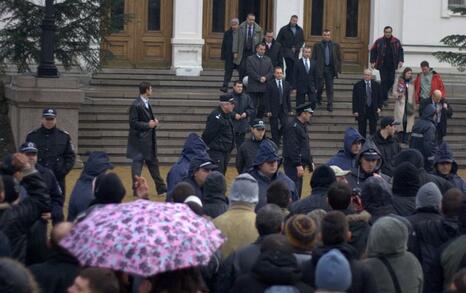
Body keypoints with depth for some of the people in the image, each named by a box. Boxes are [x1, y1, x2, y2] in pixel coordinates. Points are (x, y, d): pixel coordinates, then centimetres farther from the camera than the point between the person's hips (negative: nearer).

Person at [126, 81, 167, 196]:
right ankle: (136, 189, 5)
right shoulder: (136, 105, -16)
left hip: (149, 139, 9)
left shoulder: (147, 103, 11)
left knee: (153, 163, 14)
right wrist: (148, 125, -20)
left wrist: (154, 122, 4)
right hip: (139, 140, -9)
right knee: (137, 164, -1)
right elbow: (133, 123, -19)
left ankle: (160, 187, 21)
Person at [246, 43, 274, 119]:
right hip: (253, 87, -4)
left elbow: (271, 72, 7)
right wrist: (259, 78, -15)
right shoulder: (250, 59, 3)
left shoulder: (268, 60, 16)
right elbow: (250, 71, -7)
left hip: (264, 87, 4)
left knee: (262, 106, 4)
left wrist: (265, 78, -12)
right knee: (253, 105, -4)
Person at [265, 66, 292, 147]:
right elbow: (267, 98, -8)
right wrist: (268, 111, -13)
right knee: (274, 128, 1)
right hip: (273, 109, -3)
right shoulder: (270, 84, -5)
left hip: (283, 109, 3)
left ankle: (278, 137, 20)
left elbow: (288, 98, 11)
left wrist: (289, 109, 8)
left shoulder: (286, 84, 7)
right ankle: (276, 143, 12)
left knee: (285, 124, -7)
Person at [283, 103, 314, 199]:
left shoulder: (303, 126, 17)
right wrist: (298, 165, -23)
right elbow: (292, 148, -21)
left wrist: (310, 162, 20)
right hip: (293, 165, -10)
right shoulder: (293, 127, -15)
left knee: (298, 191, 13)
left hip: (300, 164, 10)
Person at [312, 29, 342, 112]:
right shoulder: (317, 45, 0)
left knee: (330, 88, 0)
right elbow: (313, 58, 0)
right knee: (320, 86, 7)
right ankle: (319, 98, 37)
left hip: (330, 69, 1)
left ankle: (330, 105, 5)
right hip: (320, 69, -1)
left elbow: (339, 58, 7)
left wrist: (338, 69, 0)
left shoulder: (335, 45, 5)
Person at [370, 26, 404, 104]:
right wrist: (372, 62, -1)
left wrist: (401, 61, -2)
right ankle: (384, 98, -1)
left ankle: (383, 94, 29)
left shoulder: (396, 41, 5)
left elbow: (400, 51, 10)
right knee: (384, 81, -5)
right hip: (382, 65, -2)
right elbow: (373, 51, 5)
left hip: (392, 65, 2)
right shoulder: (379, 41, 0)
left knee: (391, 80, 4)